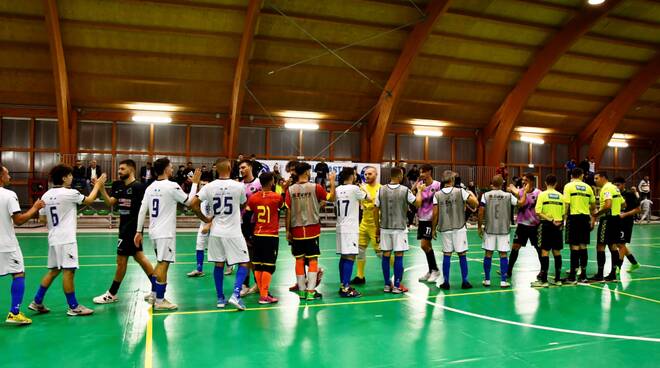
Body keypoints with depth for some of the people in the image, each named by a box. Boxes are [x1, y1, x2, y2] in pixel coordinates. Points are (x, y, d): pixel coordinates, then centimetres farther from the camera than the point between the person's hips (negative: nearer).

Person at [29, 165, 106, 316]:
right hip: (66, 239, -8)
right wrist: (98, 185, 12)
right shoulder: (69, 193, -13)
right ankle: (73, 307, 3)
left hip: (53, 238, 8)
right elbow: (89, 200, 0)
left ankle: (37, 302, 22)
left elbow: (42, 218, 13)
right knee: (68, 271, -3)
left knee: (53, 270, 17)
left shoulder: (46, 195, 8)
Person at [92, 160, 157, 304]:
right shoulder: (119, 186, 10)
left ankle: (111, 294, 13)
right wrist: (101, 189, -9)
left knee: (121, 259, 0)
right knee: (138, 256, 14)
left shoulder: (139, 187, -15)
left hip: (132, 227, -9)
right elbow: (110, 203, 3)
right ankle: (156, 288, 22)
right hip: (125, 226, 9)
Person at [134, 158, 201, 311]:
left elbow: (142, 211, 6)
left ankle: (154, 294, 27)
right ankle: (160, 301, 2)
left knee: (161, 262, 21)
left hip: (154, 231, 8)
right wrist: (195, 183, 5)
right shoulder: (172, 186, -13)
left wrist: (138, 231, 11)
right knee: (163, 264, -2)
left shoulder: (150, 187, 8)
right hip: (166, 232, -7)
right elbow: (189, 201, -4)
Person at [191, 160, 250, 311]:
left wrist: (205, 219, 9)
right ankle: (236, 294, -9)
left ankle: (220, 298, 20)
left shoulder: (209, 186, -3)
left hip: (216, 231, 4)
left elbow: (193, 204, -3)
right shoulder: (239, 186, -8)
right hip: (233, 232, -3)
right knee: (243, 263, 6)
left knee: (219, 264, 14)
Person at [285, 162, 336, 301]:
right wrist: (332, 182, 12)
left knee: (299, 260, 10)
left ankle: (302, 290, 16)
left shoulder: (290, 190, -1)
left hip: (296, 230, 3)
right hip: (312, 229, -2)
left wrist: (288, 230, 5)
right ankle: (311, 291, 0)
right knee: (313, 260, 3)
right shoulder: (315, 187, -7)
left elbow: (288, 211, -1)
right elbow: (331, 198, 2)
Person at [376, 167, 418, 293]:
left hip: (385, 227, 3)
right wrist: (420, 190, 24)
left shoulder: (381, 190, 0)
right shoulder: (405, 190, -8)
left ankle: (387, 285, 15)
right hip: (399, 228, -3)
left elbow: (376, 210, 3)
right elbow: (417, 202, 6)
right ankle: (397, 286, 7)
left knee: (386, 255, 8)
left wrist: (378, 227, 13)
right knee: (398, 256, 3)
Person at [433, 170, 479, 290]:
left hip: (445, 229, 2)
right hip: (459, 228, -2)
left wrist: (434, 229, 8)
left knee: (446, 255, 7)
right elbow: (475, 203, -5)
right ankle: (465, 282, 10)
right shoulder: (460, 191, -5)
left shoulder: (437, 194, 0)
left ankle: (446, 282, 10)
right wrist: (472, 194, 15)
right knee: (462, 254, 5)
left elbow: (435, 214, -1)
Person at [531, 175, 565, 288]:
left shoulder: (542, 194, -5)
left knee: (545, 252, -3)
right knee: (557, 252, 10)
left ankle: (543, 280, -4)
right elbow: (563, 213, 5)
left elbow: (538, 212, -14)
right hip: (558, 226, 4)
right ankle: (558, 279, 16)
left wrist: (550, 220, -13)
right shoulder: (560, 195, 5)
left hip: (546, 225, -4)